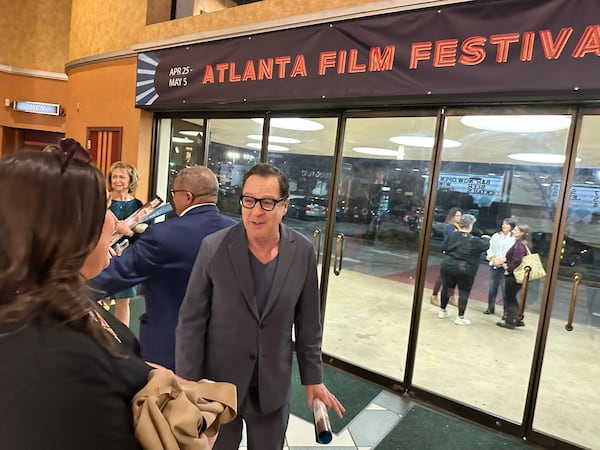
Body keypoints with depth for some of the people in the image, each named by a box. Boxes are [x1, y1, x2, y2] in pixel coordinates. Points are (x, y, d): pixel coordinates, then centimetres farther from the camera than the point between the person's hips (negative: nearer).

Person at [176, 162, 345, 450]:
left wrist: (313, 377, 5)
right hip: (218, 384, -1)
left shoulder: (302, 252, -9)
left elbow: (308, 321, 0)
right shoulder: (214, 248, -15)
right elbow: (191, 321, -9)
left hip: (273, 388, 2)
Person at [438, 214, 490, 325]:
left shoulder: (451, 235, -2)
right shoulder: (475, 240, -8)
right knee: (464, 292, 6)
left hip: (448, 266, 4)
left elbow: (443, 248, 3)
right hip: (465, 270, -4)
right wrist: (486, 239, 28)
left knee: (446, 288, 15)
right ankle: (460, 317, 10)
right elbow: (485, 245, 7)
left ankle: (442, 311, 29)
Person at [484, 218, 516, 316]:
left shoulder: (514, 238, -3)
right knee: (492, 289, 11)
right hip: (494, 266, 4)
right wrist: (494, 259, -7)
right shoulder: (496, 235, 11)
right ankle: (490, 308, 25)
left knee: (505, 290, -5)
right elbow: (490, 249, 6)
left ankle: (506, 311, 5)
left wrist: (503, 260, -17)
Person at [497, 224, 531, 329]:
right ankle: (518, 320, 27)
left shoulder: (519, 245, -17)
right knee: (512, 298, 19)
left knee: (510, 299, 1)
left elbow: (517, 261, -26)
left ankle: (509, 322, 10)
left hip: (513, 276, -10)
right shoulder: (519, 244, 14)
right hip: (513, 275, 10)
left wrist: (508, 270, -15)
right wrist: (505, 263, 5)